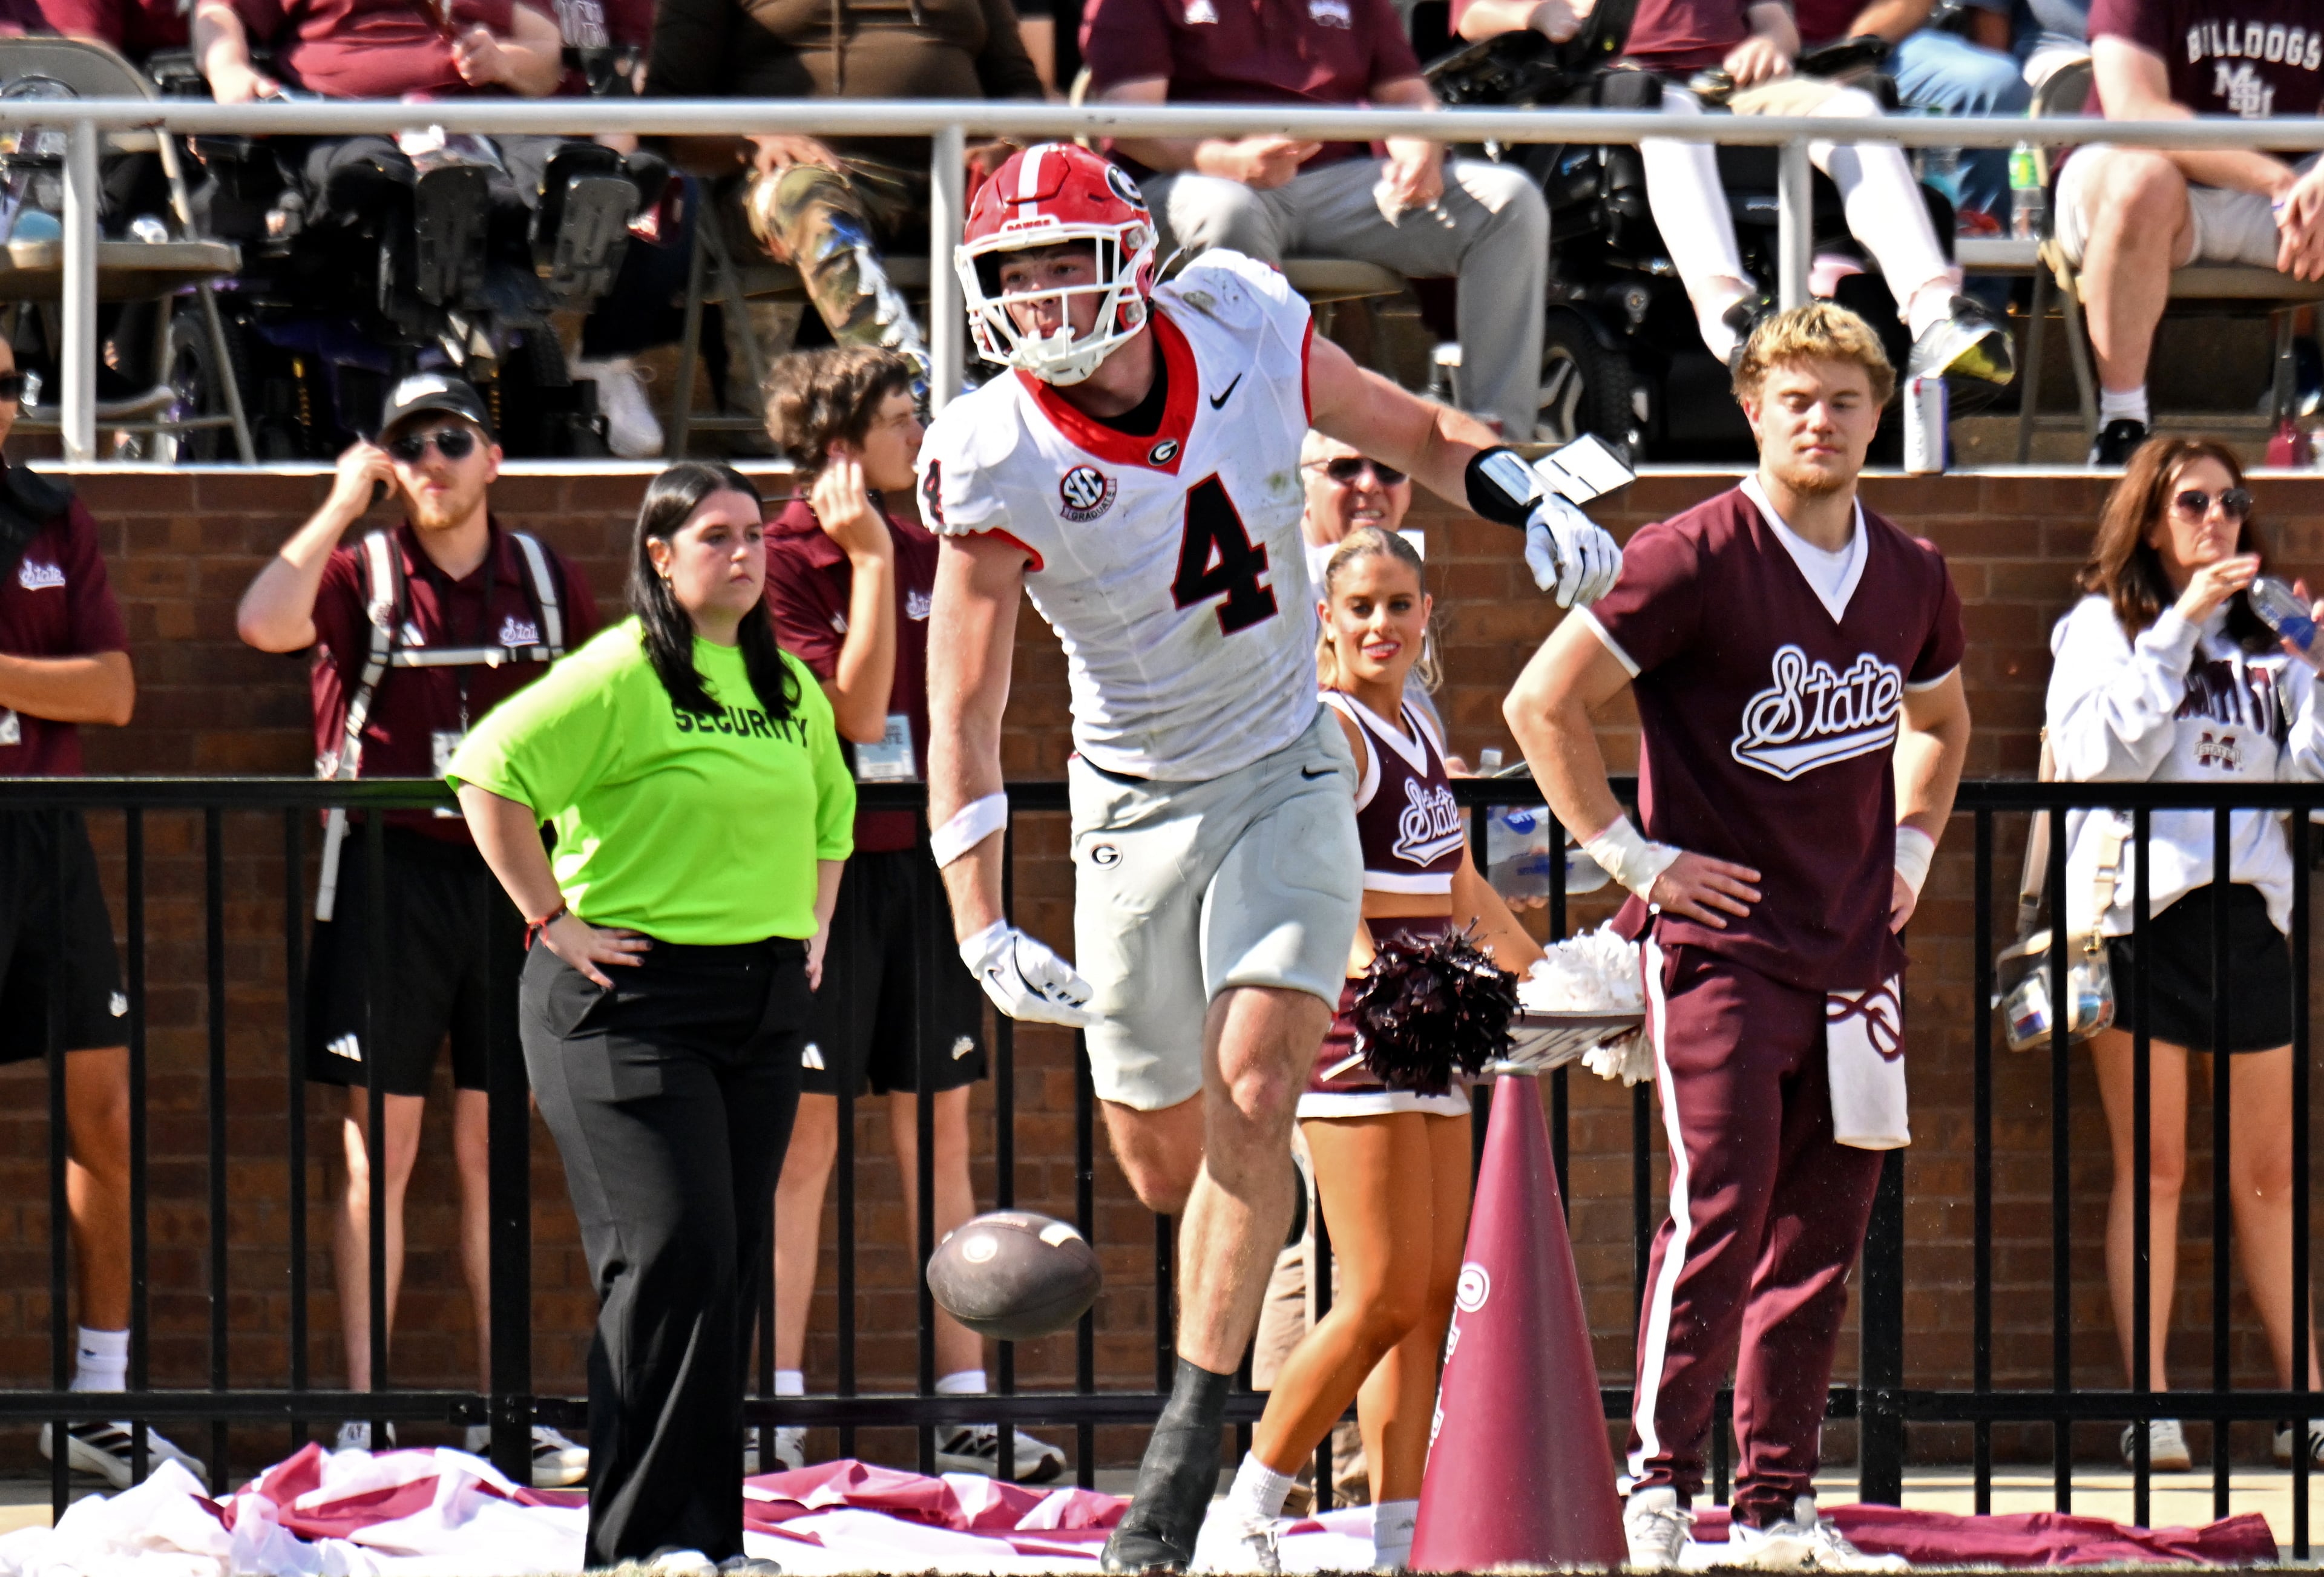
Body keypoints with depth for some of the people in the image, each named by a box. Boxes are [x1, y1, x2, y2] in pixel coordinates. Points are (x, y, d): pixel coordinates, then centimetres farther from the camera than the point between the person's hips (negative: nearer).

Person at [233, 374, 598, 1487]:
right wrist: (345, 501, -15)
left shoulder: (547, 583, 8)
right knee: (379, 1148, -2)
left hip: (512, 872, 3)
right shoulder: (362, 576, -1)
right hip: (389, 871, -3)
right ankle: (362, 1419, -1)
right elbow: (264, 623, -22)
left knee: (496, 1149, 7)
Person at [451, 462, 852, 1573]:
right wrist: (552, 918, -14)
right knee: (674, 1256, -13)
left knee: (731, 1265, 6)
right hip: (633, 997, -7)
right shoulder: (619, 677, -10)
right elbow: (489, 774, -15)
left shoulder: (789, 687, 14)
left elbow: (830, 808, 32)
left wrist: (812, 929, 22)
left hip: (762, 1003, 7)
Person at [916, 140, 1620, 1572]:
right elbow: (964, 714, -18)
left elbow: (1421, 433, 5)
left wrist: (1530, 503, -15)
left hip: (1285, 776, 0)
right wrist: (983, 926, -28)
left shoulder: (1248, 342, -14)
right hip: (1133, 805, 0)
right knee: (1160, 1156, 7)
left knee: (1250, 1103, -17)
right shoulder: (998, 464, -18)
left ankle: (1192, 1444, -11)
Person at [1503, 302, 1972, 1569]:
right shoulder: (1693, 560, -10)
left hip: (1857, 947, 6)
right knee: (1721, 1213, -13)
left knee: (1822, 1232, 6)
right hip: (1719, 941, -6)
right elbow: (1543, 703, -10)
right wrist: (1632, 855, -10)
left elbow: (1939, 718, 31)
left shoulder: (1910, 577, 10)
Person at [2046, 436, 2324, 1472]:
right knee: (2153, 1167, -4)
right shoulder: (2103, 627, 7)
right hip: (2143, 904, -4)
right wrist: (2181, 628, -12)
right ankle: (2151, 1406, -4)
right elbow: (2104, 750, -10)